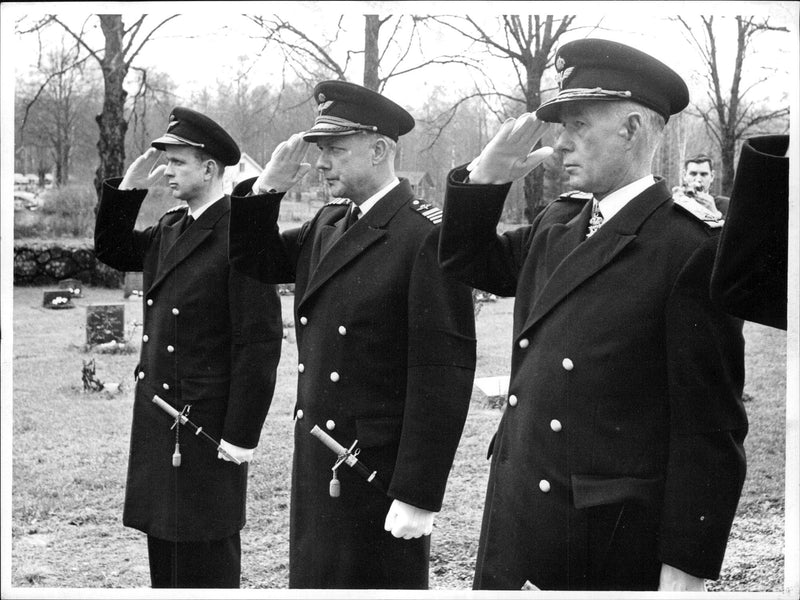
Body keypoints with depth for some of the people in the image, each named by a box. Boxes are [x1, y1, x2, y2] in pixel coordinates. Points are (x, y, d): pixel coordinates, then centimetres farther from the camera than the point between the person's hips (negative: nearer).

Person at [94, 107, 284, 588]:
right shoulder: (170, 229, 9)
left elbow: (261, 341, -18)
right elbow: (113, 251, 24)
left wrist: (241, 436, -18)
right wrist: (129, 187, 7)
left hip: (210, 423, -8)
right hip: (160, 421, 8)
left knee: (206, 562, 2)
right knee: (164, 553, 16)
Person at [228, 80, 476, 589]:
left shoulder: (429, 236, -15)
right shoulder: (327, 224, 9)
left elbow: (444, 374, -18)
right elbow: (253, 260, 21)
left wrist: (419, 495, -19)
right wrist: (267, 188, 3)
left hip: (382, 471, -7)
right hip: (317, 465, 7)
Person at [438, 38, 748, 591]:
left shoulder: (692, 250, -14)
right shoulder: (554, 226, 8)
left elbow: (709, 428, -15)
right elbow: (467, 262, 24)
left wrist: (686, 571, -15)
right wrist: (485, 177, 5)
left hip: (610, 544, -7)